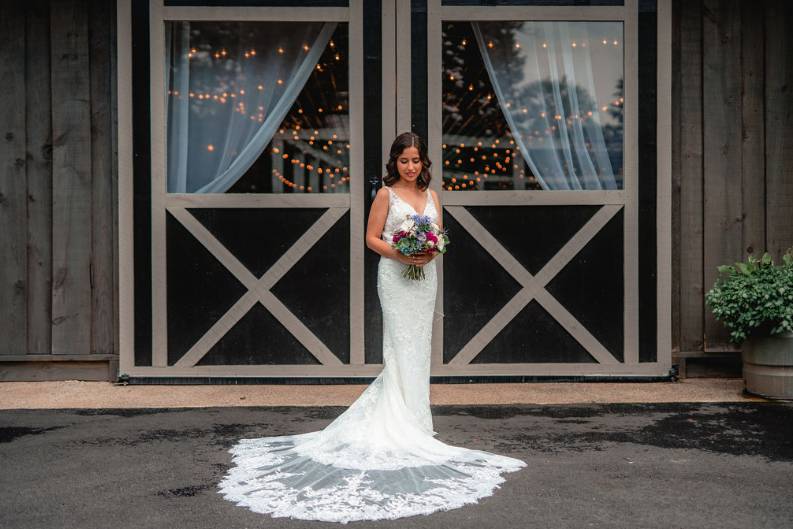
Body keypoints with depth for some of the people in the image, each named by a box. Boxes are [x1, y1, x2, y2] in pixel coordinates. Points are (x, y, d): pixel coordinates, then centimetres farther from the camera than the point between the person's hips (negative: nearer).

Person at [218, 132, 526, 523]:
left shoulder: (432, 195, 11)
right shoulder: (386, 194, -3)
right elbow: (372, 238, -4)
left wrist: (431, 253, -10)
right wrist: (401, 255, -19)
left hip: (426, 276, 5)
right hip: (395, 276, -5)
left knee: (420, 346, 10)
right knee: (403, 347, -6)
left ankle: (414, 416, 21)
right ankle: (409, 422, 0)